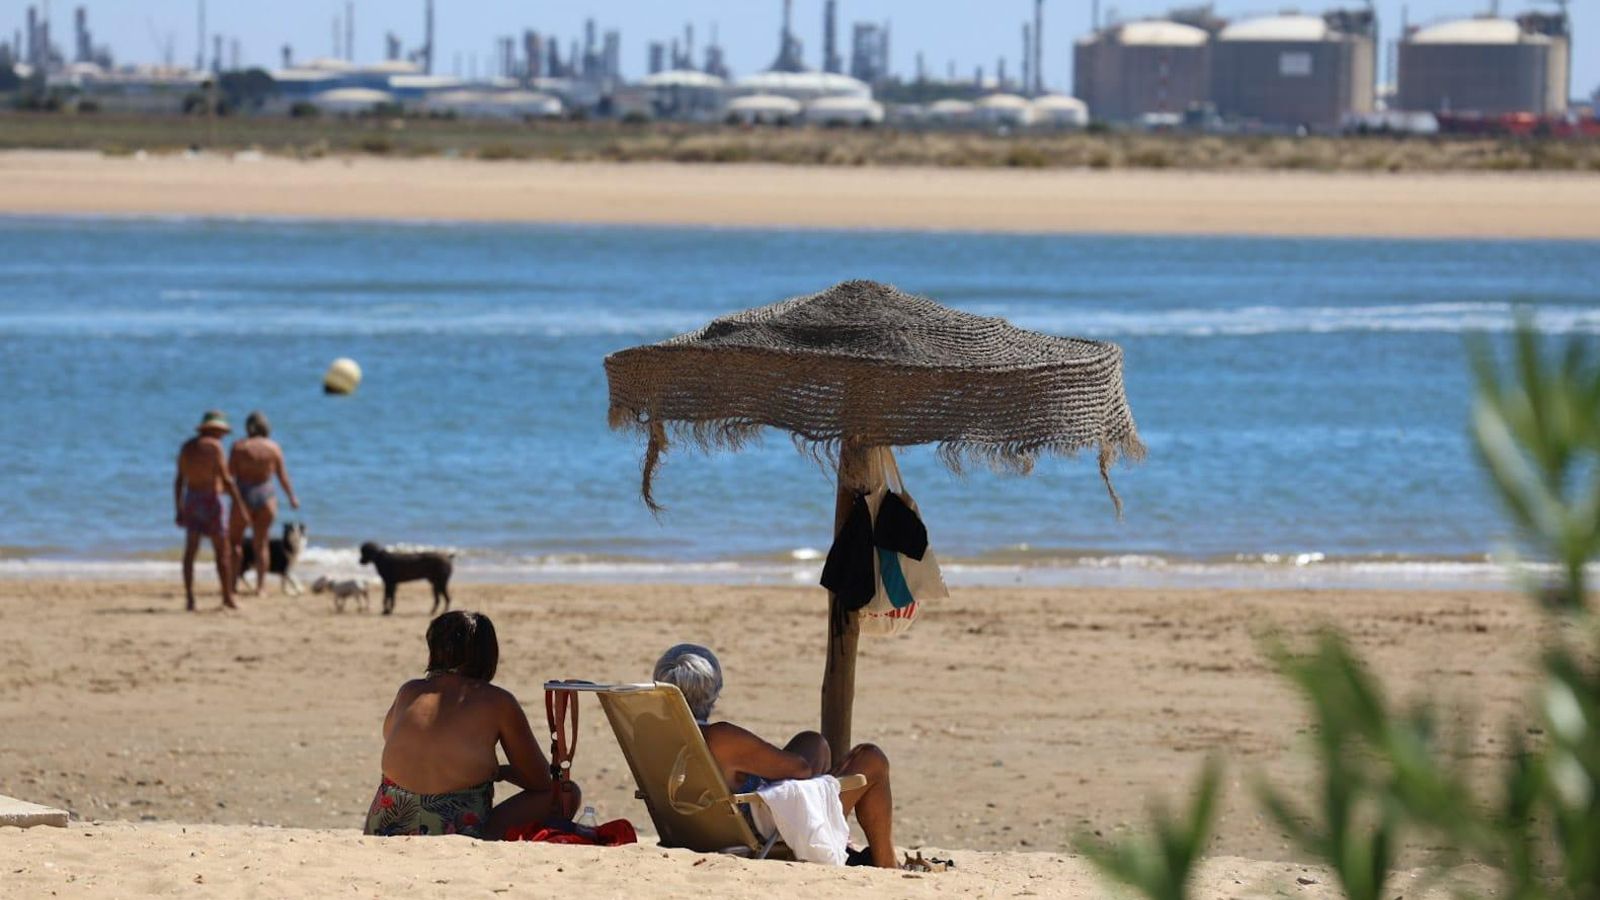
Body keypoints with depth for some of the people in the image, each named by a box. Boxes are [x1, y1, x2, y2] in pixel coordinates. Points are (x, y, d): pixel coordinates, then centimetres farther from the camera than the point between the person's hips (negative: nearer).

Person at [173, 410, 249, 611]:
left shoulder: (187, 447, 10)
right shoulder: (214, 446, -9)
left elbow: (179, 481, 11)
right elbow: (226, 479, -14)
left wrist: (179, 510, 16)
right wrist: (239, 504, -10)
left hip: (191, 500, 6)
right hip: (211, 501, -6)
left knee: (190, 551, 2)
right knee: (222, 551, 4)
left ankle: (189, 598, -5)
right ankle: (227, 597, 7)